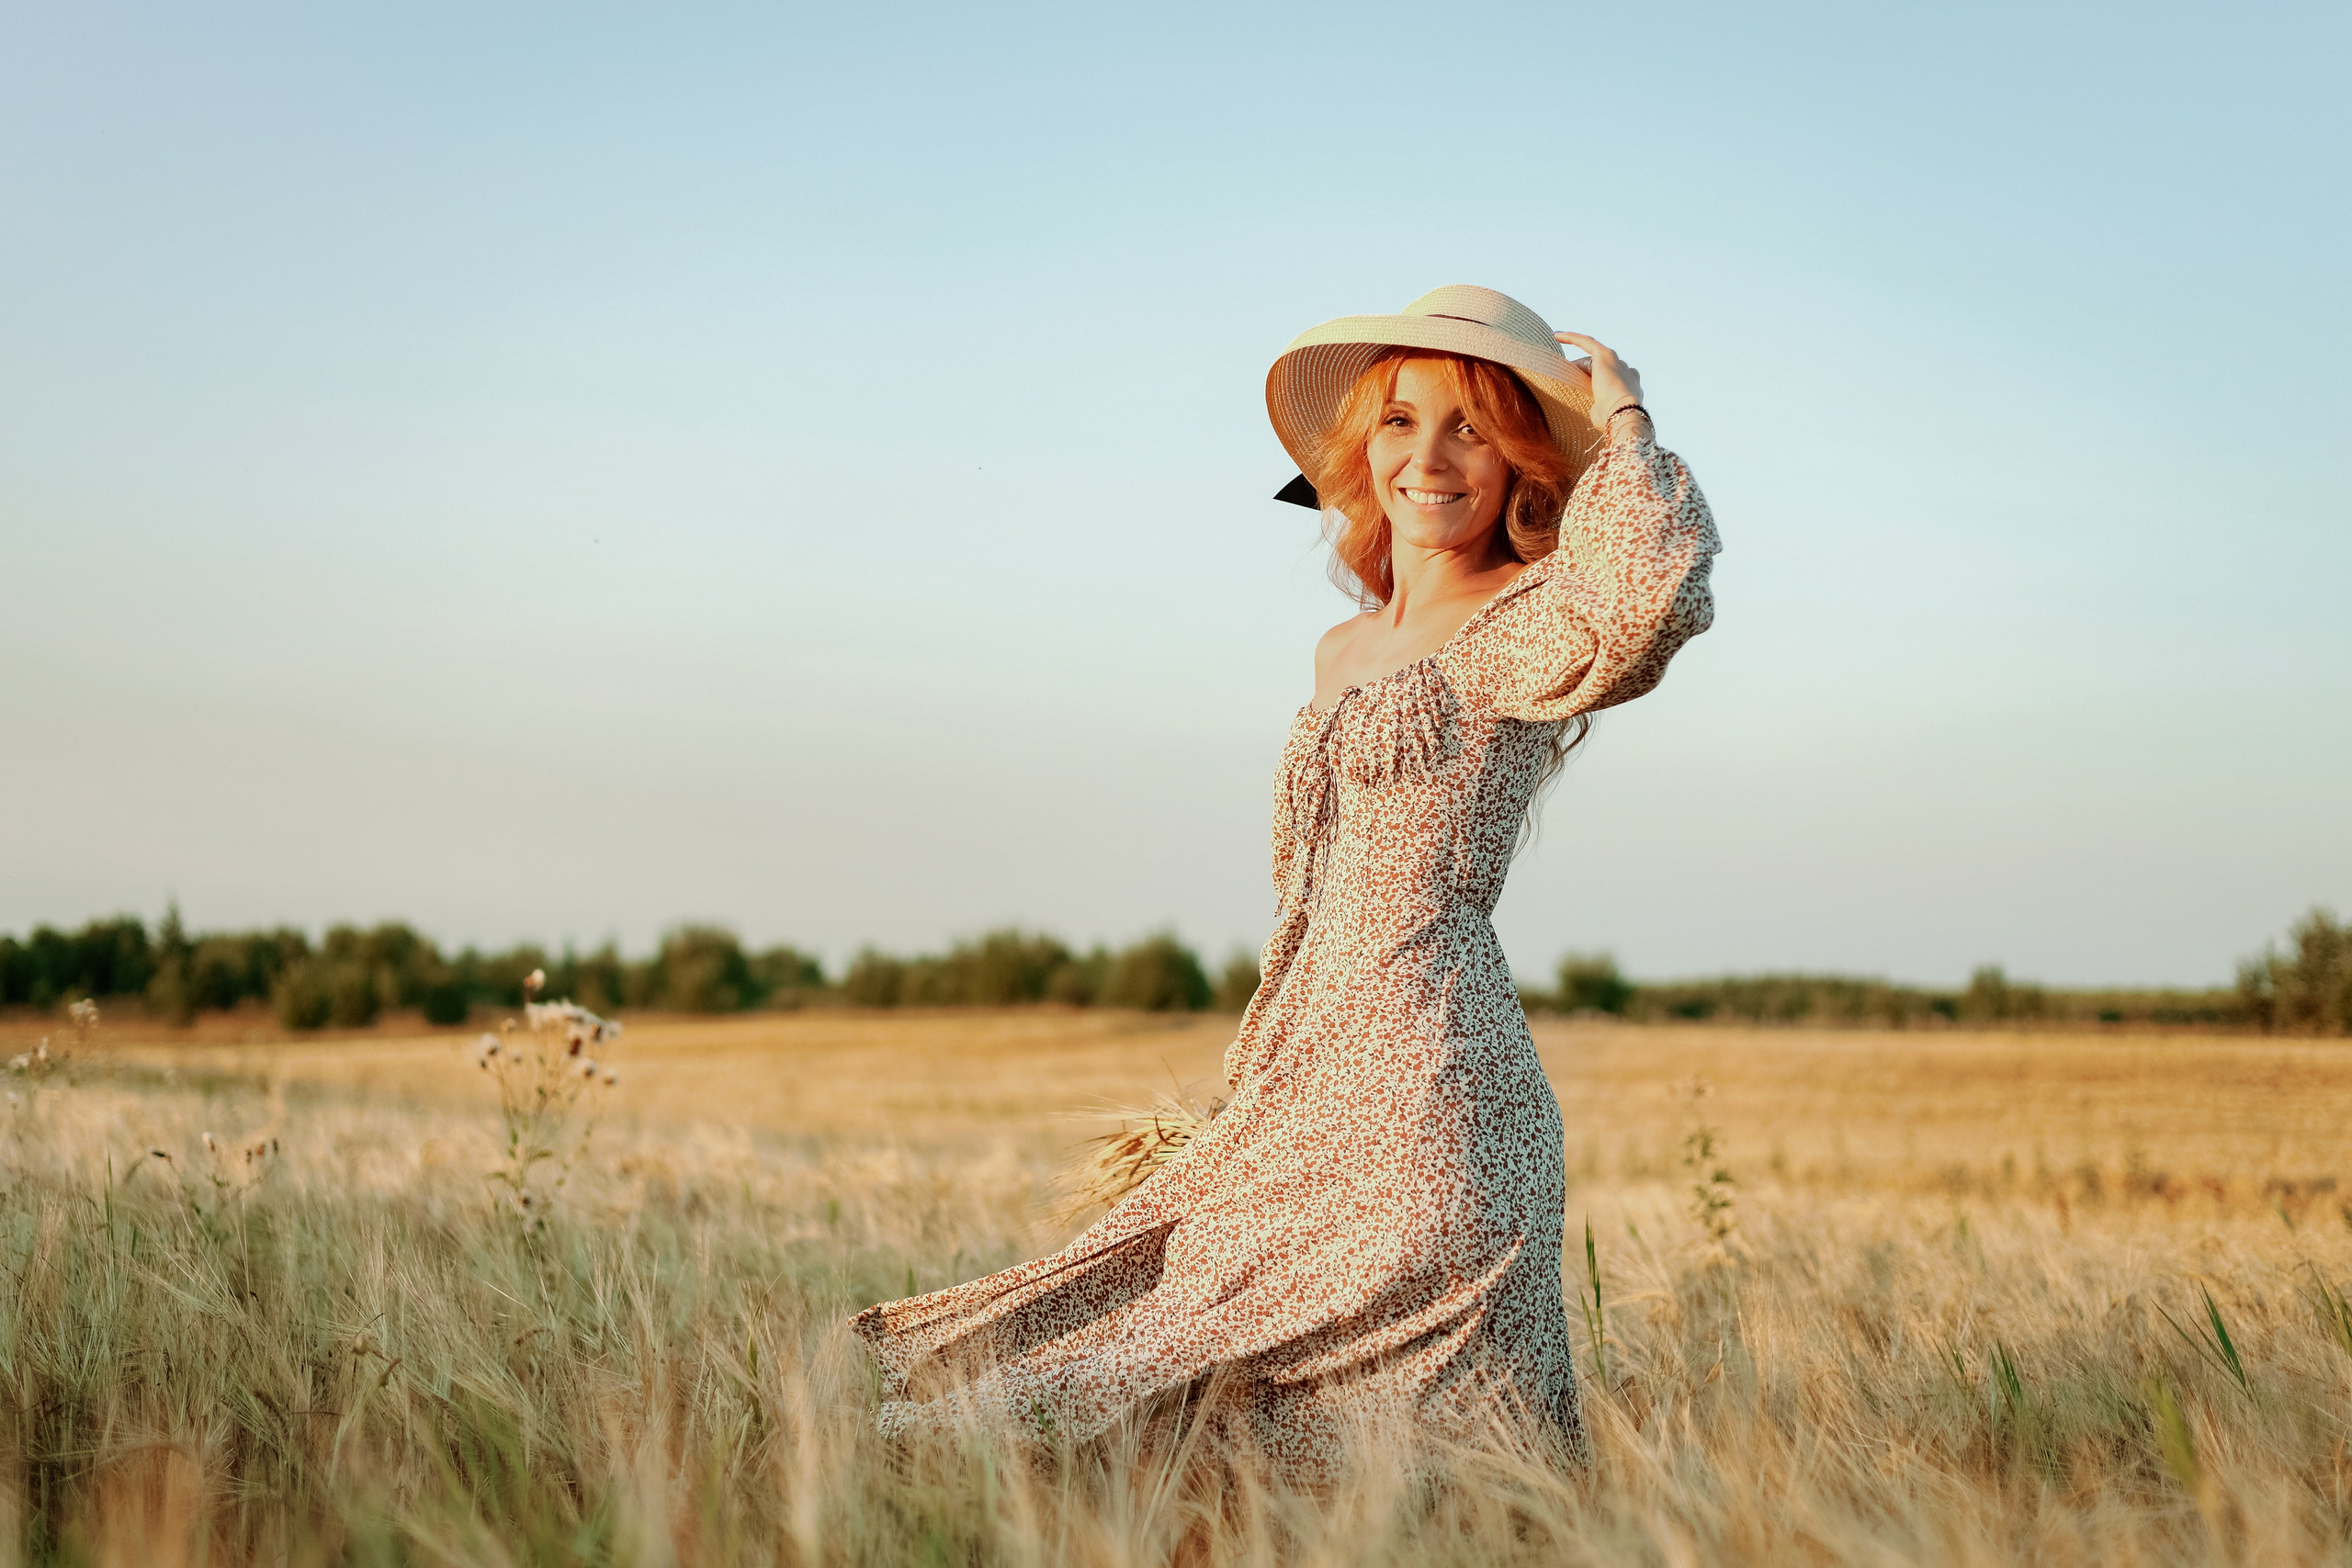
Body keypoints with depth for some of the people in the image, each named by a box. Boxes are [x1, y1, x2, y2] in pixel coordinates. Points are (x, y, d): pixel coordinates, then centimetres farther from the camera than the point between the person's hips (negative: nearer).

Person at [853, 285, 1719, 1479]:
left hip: (1428, 1098, -8)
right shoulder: (1343, 651, 19)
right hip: (1308, 1105, 9)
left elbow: (1648, 596, -31)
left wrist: (1623, 413, -15)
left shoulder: (1523, 628, -7)